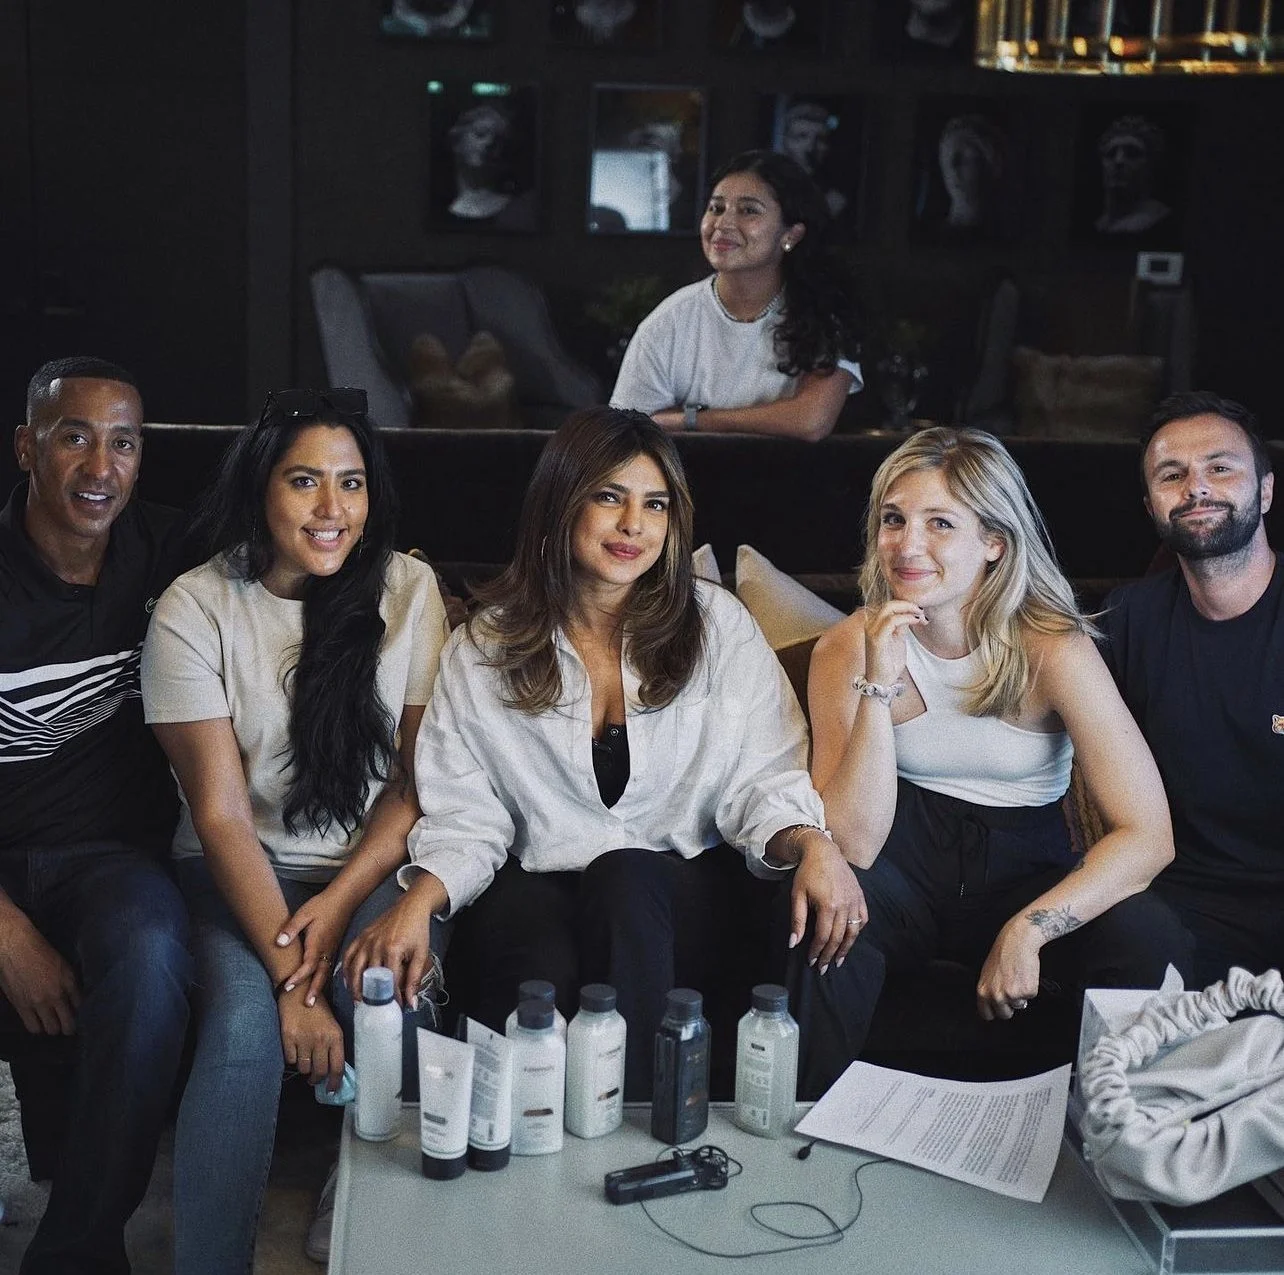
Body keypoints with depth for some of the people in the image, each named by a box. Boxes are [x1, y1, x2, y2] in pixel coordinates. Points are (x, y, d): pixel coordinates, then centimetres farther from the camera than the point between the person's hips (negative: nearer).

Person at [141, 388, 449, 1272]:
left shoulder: (408, 589, -2)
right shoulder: (195, 609, -8)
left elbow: (422, 775, 0)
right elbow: (222, 812, -12)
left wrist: (339, 903, -14)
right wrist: (290, 979, -21)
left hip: (376, 862, 1)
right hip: (243, 869, -1)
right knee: (243, 1023, -30)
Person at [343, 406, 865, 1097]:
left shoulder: (718, 625, 7)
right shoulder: (483, 650, 8)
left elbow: (763, 779, 2)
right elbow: (464, 816, 3)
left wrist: (810, 843, -20)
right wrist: (417, 904, -17)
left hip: (690, 895, 1)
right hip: (539, 886, 0)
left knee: (626, 877, -35)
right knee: (537, 969, -36)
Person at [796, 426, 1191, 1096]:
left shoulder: (1054, 647, -14)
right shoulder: (847, 648, -9)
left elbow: (1148, 834, -18)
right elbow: (854, 846, -18)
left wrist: (1027, 930, -29)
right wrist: (878, 685, -27)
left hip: (1025, 876, 0)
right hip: (906, 871, 0)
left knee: (1150, 939, -28)